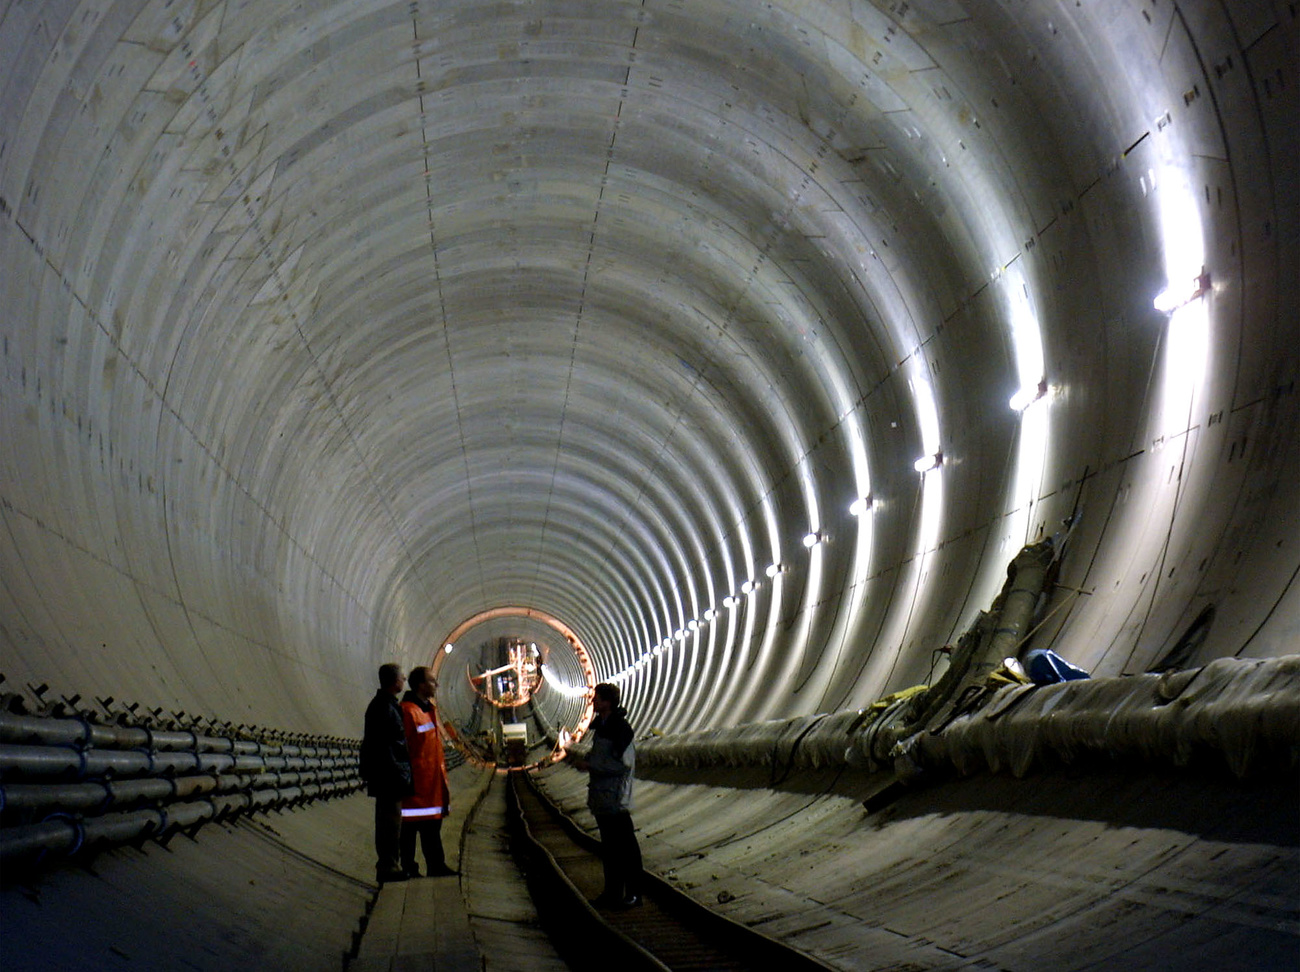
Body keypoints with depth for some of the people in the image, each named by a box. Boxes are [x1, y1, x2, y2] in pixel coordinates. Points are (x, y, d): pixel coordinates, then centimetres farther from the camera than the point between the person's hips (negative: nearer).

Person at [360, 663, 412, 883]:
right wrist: (400, 776, -20)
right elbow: (385, 748, -22)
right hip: (390, 777, -11)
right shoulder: (386, 708, -17)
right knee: (391, 822, -5)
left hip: (383, 777, 11)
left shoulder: (379, 704, 15)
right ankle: (388, 867, -1)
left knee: (387, 822, 15)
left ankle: (387, 865, 22)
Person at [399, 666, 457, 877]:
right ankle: (409, 869, 8)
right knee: (410, 828, 0)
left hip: (432, 780, 9)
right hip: (415, 781, -9)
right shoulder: (407, 711, -16)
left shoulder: (430, 709, 14)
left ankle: (436, 867, 22)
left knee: (432, 827, 15)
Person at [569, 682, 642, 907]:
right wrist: (582, 760, 5)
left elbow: (622, 764, -20)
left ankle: (633, 893, 6)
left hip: (617, 798, -9)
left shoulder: (621, 728, -17)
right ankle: (612, 892, 23)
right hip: (601, 796, 9)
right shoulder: (599, 724, 12)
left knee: (626, 847, -1)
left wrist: (589, 766, -18)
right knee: (608, 847, 15)